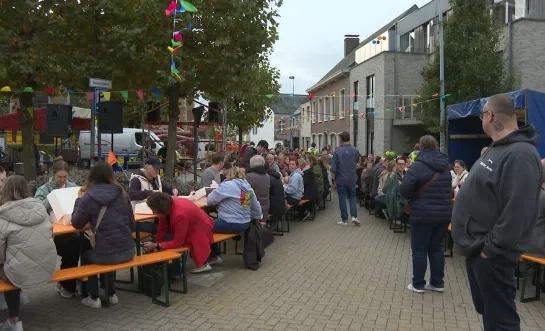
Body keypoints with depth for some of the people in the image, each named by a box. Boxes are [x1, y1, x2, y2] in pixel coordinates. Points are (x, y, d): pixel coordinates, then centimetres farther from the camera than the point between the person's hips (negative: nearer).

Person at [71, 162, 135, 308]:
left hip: (106, 255, -3)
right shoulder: (122, 194, 2)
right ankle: (111, 294, 39)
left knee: (86, 254, 30)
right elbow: (132, 225, 7)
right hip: (128, 251, 4)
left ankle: (93, 298, 32)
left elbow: (76, 224, 7)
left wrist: (79, 199, 15)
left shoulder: (88, 198, -8)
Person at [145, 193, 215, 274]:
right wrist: (153, 246, -14)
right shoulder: (168, 207, -14)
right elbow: (162, 230, -7)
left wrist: (156, 245, -26)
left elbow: (177, 242, -29)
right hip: (190, 227, 8)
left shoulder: (180, 214, -36)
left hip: (200, 231, -8)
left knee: (168, 238, -18)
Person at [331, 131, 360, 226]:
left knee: (342, 198, 6)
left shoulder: (337, 151, -12)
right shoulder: (355, 150, -4)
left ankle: (344, 219, 11)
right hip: (352, 179, 2)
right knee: (352, 197, 16)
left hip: (341, 179, -2)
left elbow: (334, 168, -10)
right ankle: (354, 216, 3)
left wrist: (334, 179, 0)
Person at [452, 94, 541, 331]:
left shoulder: (520, 154, -21)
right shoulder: (497, 150, 13)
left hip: (491, 255, -10)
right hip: (478, 249, 10)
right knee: (486, 311, 22)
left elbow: (517, 212, -27)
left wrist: (491, 248, -22)